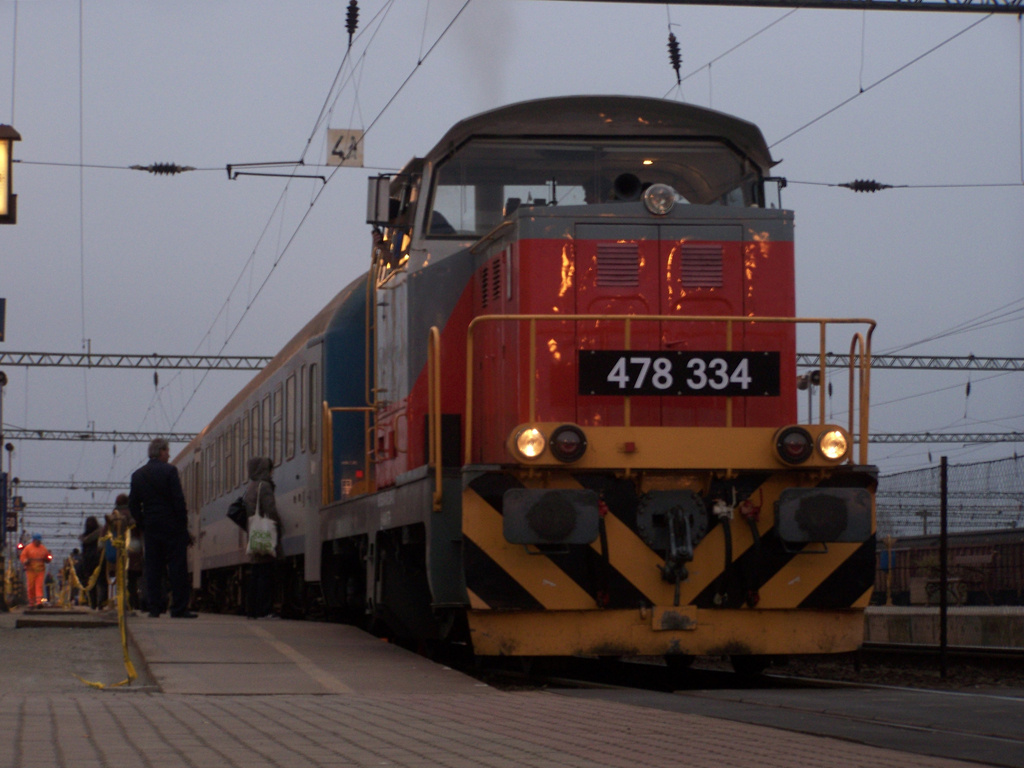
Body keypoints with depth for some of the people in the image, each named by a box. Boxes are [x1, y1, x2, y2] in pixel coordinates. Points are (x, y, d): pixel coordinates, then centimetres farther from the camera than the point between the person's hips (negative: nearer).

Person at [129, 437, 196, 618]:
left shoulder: (137, 475, 8)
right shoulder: (169, 471, -8)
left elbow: (133, 504, 9)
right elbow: (178, 500, -11)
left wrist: (142, 524, 16)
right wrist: (183, 523, -5)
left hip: (150, 528, 5)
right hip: (172, 527, -5)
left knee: (152, 569, 6)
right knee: (177, 569, -2)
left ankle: (154, 607, 3)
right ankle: (179, 608, -4)